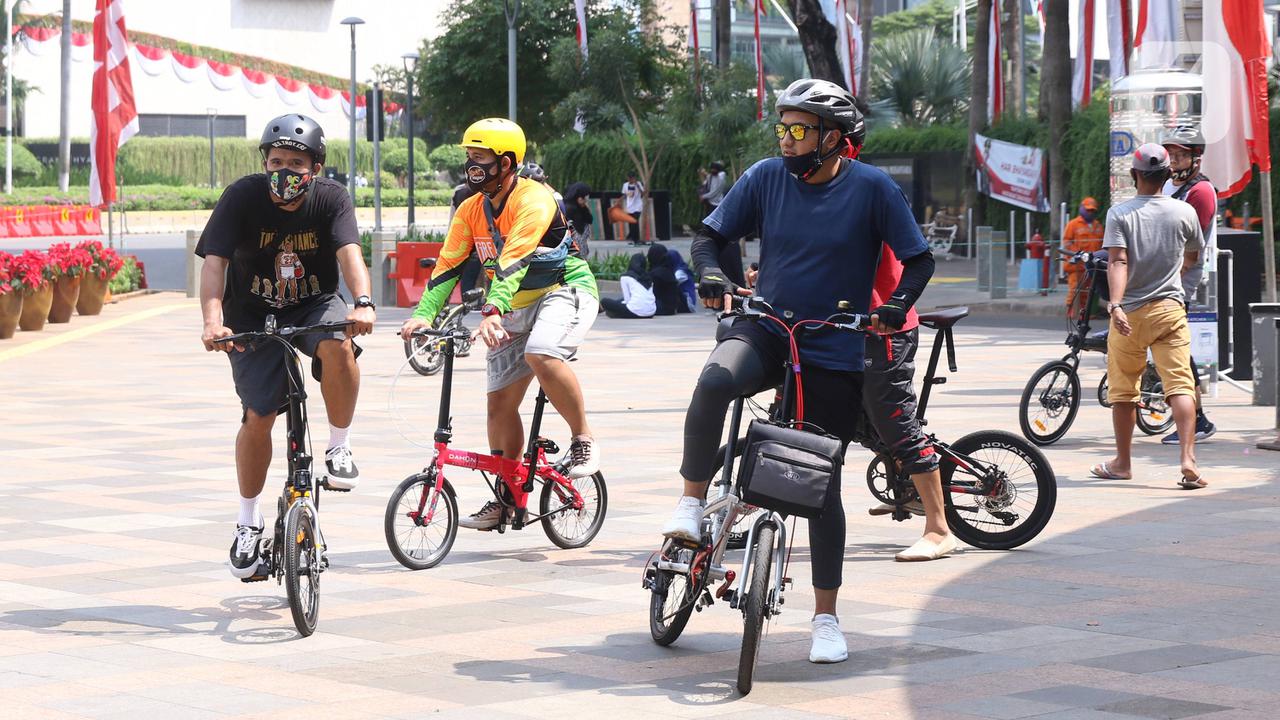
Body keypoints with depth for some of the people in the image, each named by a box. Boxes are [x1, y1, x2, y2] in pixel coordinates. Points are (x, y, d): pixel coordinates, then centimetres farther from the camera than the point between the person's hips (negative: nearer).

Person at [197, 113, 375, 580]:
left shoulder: (331, 198, -15)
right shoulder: (243, 197, -18)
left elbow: (349, 253, -29)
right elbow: (214, 262, -24)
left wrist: (363, 303, -49)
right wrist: (213, 321, -41)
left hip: (314, 305, 0)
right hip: (254, 316, 0)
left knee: (338, 345, -34)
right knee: (258, 416, -8)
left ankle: (339, 449, -12)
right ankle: (249, 523, 12)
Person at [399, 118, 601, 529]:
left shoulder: (533, 199, -22)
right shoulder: (470, 211, -1)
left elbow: (514, 260, -34)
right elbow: (448, 265, -5)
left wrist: (493, 311, -46)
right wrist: (423, 315, -20)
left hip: (564, 291, -7)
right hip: (516, 307, 7)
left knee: (541, 355, -36)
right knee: (500, 402, 3)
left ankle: (584, 440, -18)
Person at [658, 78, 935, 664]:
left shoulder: (872, 188, -7)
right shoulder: (766, 177, -1)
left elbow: (919, 260, -2)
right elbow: (709, 237, 5)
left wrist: (896, 307, -19)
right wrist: (712, 275, -16)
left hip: (834, 353, -1)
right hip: (765, 331, 1)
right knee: (715, 381, -34)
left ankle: (826, 617, 16)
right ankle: (691, 503, -17)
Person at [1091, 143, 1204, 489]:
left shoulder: (1119, 213, -5)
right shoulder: (1184, 212, 3)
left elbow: (1118, 262, -18)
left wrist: (1115, 304, -26)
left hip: (1130, 312, -1)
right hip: (1170, 308, 1)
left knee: (1123, 389, 11)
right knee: (1180, 384, -4)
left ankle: (1123, 462, 21)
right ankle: (1188, 460, -17)